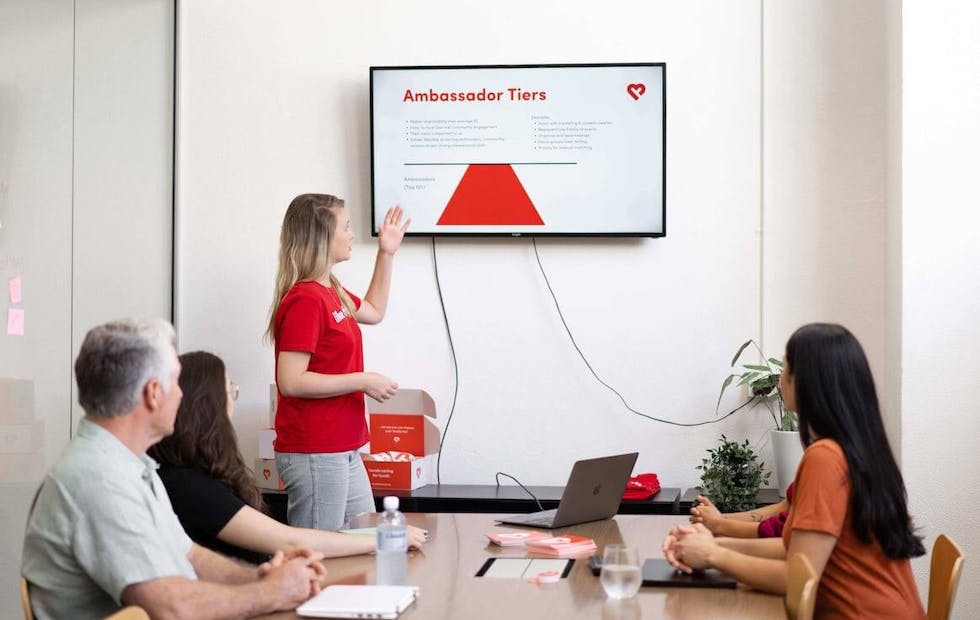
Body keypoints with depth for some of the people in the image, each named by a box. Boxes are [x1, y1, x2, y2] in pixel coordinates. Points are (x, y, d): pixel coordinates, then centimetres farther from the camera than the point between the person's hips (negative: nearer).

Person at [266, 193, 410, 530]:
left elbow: (374, 311, 34)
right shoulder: (305, 300, -18)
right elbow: (290, 381, -23)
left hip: (344, 451, 10)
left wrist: (386, 254, 26)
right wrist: (363, 381, -18)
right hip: (314, 454, -10)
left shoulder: (332, 292, 13)